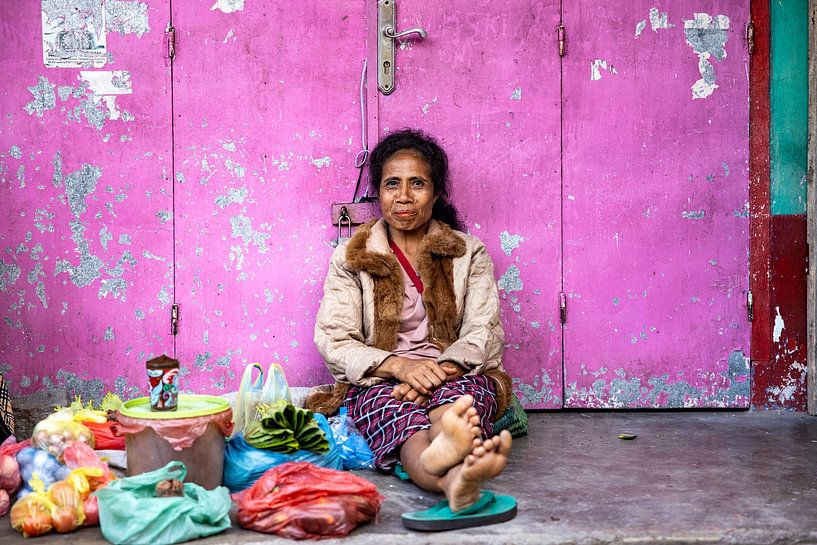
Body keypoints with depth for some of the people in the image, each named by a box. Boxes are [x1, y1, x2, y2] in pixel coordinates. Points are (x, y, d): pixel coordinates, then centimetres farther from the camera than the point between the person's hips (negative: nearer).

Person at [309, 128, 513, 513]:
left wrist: (443, 370, -21)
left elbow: (483, 331, 1)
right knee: (395, 408, -38)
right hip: (378, 383, -1)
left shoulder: (469, 253, 14)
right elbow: (333, 340, 0)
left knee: (467, 392, -37)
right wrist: (399, 366, -19)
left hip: (455, 378, 1)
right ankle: (455, 478, -72)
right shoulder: (351, 257, 11)